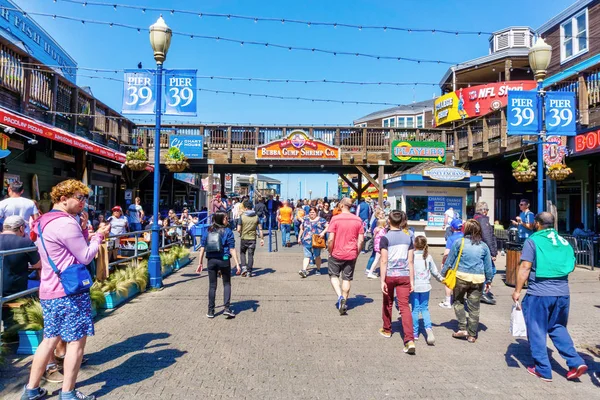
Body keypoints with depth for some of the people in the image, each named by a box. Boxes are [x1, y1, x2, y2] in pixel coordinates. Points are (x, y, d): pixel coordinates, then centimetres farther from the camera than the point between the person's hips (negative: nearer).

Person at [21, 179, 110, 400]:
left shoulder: (45, 222, 14)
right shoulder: (66, 223, -18)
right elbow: (85, 257, -14)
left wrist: (84, 231, 8)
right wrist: (99, 235, -1)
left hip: (49, 291, 10)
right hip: (69, 291, -10)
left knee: (50, 338, 16)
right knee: (76, 340, 1)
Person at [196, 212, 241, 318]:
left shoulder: (208, 232, 5)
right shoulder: (228, 232, -5)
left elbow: (202, 248, 4)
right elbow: (232, 249, -9)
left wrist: (200, 263, 11)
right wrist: (237, 264, -9)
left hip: (211, 261, 3)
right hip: (224, 260, -3)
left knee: (212, 286, 11)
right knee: (227, 284, 12)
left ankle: (211, 311, 16)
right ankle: (227, 308, 1)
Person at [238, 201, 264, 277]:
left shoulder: (242, 216, -9)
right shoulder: (256, 217, -1)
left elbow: (238, 229, -10)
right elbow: (260, 229, -1)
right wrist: (262, 239, 4)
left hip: (244, 238, -1)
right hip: (252, 239, 2)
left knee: (242, 253, 19)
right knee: (250, 255, 8)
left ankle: (244, 267, 5)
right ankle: (249, 271, 8)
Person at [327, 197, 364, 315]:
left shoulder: (335, 219, -11)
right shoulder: (358, 220, -1)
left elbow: (331, 239, -14)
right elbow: (361, 240, -1)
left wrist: (330, 252, 0)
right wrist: (357, 253, 11)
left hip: (336, 254, -3)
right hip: (351, 255, 3)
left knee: (333, 275, 15)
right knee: (347, 279, 12)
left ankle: (340, 296, -4)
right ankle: (344, 302, 15)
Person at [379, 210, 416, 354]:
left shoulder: (385, 238, -7)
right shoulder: (408, 237, 4)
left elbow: (384, 261, -12)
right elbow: (411, 261, 2)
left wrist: (382, 281, -10)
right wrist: (412, 281, 5)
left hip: (390, 275, -2)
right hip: (404, 276, 2)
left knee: (387, 303, 18)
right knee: (404, 306, -1)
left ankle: (387, 330, 38)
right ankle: (410, 340, -14)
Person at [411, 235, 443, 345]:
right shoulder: (428, 257, -1)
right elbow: (434, 271, 7)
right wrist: (441, 279, 24)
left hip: (414, 286, -2)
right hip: (425, 286, 3)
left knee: (415, 309, 7)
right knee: (425, 308, 14)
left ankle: (415, 333, 15)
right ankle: (428, 328, -6)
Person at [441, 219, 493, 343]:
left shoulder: (459, 242, -3)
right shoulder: (483, 246, 6)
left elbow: (450, 260, 1)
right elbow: (488, 265, 12)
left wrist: (443, 274, 12)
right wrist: (489, 280, 23)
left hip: (461, 277, -2)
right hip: (478, 279, 2)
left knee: (458, 302, 16)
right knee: (474, 307, 9)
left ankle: (462, 328, 7)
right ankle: (472, 335, 16)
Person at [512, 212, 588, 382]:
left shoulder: (532, 241, -7)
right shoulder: (564, 242, 9)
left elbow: (525, 267, -13)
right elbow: (572, 265, 16)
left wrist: (517, 290, -9)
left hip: (539, 293, -5)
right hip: (563, 293, 5)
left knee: (537, 331, 7)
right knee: (557, 327, 22)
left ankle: (543, 370, 13)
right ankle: (576, 362, 12)